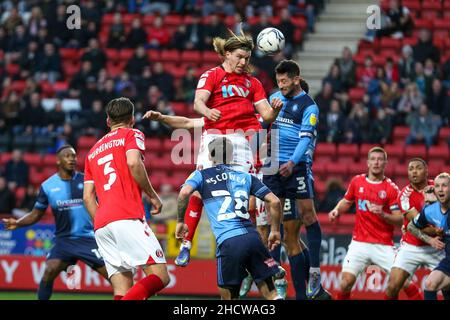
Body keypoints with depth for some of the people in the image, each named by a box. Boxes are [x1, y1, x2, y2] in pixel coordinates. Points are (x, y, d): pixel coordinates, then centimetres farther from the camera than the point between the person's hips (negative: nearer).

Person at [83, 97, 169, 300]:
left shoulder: (94, 150, 28)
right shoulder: (132, 135, 11)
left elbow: (87, 197, 22)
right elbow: (133, 162, -10)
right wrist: (152, 195, -1)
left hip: (101, 225, 7)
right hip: (128, 218, -7)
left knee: (123, 292, 1)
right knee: (160, 277, -13)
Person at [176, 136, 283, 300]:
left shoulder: (202, 175, 13)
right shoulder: (246, 177, 21)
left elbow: (184, 192, -8)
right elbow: (274, 201, 14)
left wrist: (180, 221, 6)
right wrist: (275, 230, 26)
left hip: (229, 242, -3)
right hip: (252, 236, 3)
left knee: (228, 295, 11)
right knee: (269, 292, 8)